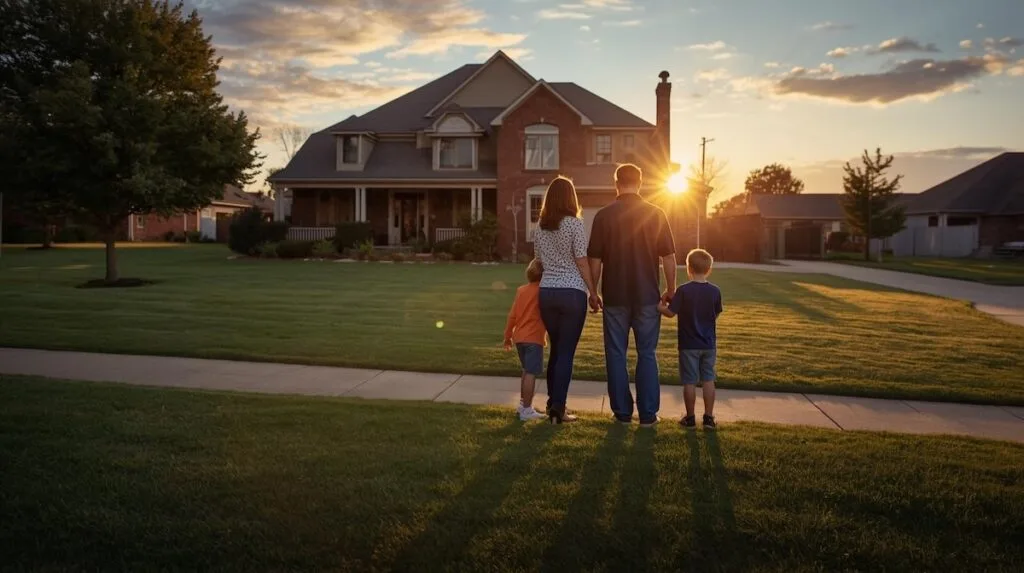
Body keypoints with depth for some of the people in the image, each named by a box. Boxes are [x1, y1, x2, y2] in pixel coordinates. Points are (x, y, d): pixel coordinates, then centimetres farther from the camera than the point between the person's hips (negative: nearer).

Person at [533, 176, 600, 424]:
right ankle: (558, 409, 1)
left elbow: (540, 261, 11)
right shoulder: (575, 224, -7)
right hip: (572, 292, -5)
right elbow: (582, 262, -8)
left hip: (546, 292, 5)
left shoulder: (540, 228, 10)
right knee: (566, 352, 0)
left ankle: (553, 404, 23)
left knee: (555, 349, 17)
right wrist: (593, 292, -1)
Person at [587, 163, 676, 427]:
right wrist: (670, 291, 10)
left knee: (616, 355, 8)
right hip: (647, 296, 1)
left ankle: (623, 412, 12)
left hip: (615, 296, -1)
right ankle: (648, 414, 10)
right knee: (647, 354, 9)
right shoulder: (656, 214, -2)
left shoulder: (604, 215, -4)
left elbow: (595, 260, -3)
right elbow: (668, 257, -1)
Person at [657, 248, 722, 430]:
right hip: (709, 344, 3)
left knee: (689, 382, 5)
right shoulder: (715, 291, -4)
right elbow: (716, 315, 7)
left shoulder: (683, 290, -14)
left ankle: (690, 418, 13)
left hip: (688, 345, -3)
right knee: (708, 380, 10)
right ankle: (709, 417, 14)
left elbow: (671, 313, -13)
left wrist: (660, 307, 7)